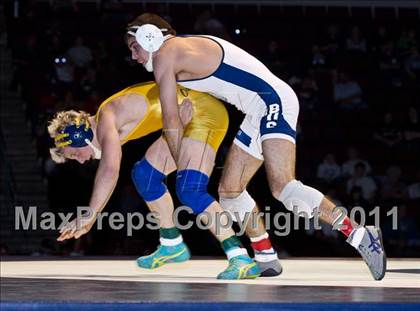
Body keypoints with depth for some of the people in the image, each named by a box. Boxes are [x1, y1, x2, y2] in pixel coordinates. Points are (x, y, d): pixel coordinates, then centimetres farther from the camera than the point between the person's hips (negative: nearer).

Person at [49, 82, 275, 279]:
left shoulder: (106, 118, -16)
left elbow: (110, 171, -27)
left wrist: (89, 216, -28)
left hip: (205, 114, -11)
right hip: (189, 118, 11)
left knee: (189, 192, -23)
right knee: (145, 174, 18)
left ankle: (242, 260, -29)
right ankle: (172, 245, 31)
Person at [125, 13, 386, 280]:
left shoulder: (165, 55, -5)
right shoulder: (185, 46, 22)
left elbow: (172, 121, -3)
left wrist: (182, 166, 7)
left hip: (274, 101, -10)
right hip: (260, 113, 10)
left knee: (283, 188, -25)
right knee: (230, 190, 12)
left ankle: (360, 235, -25)